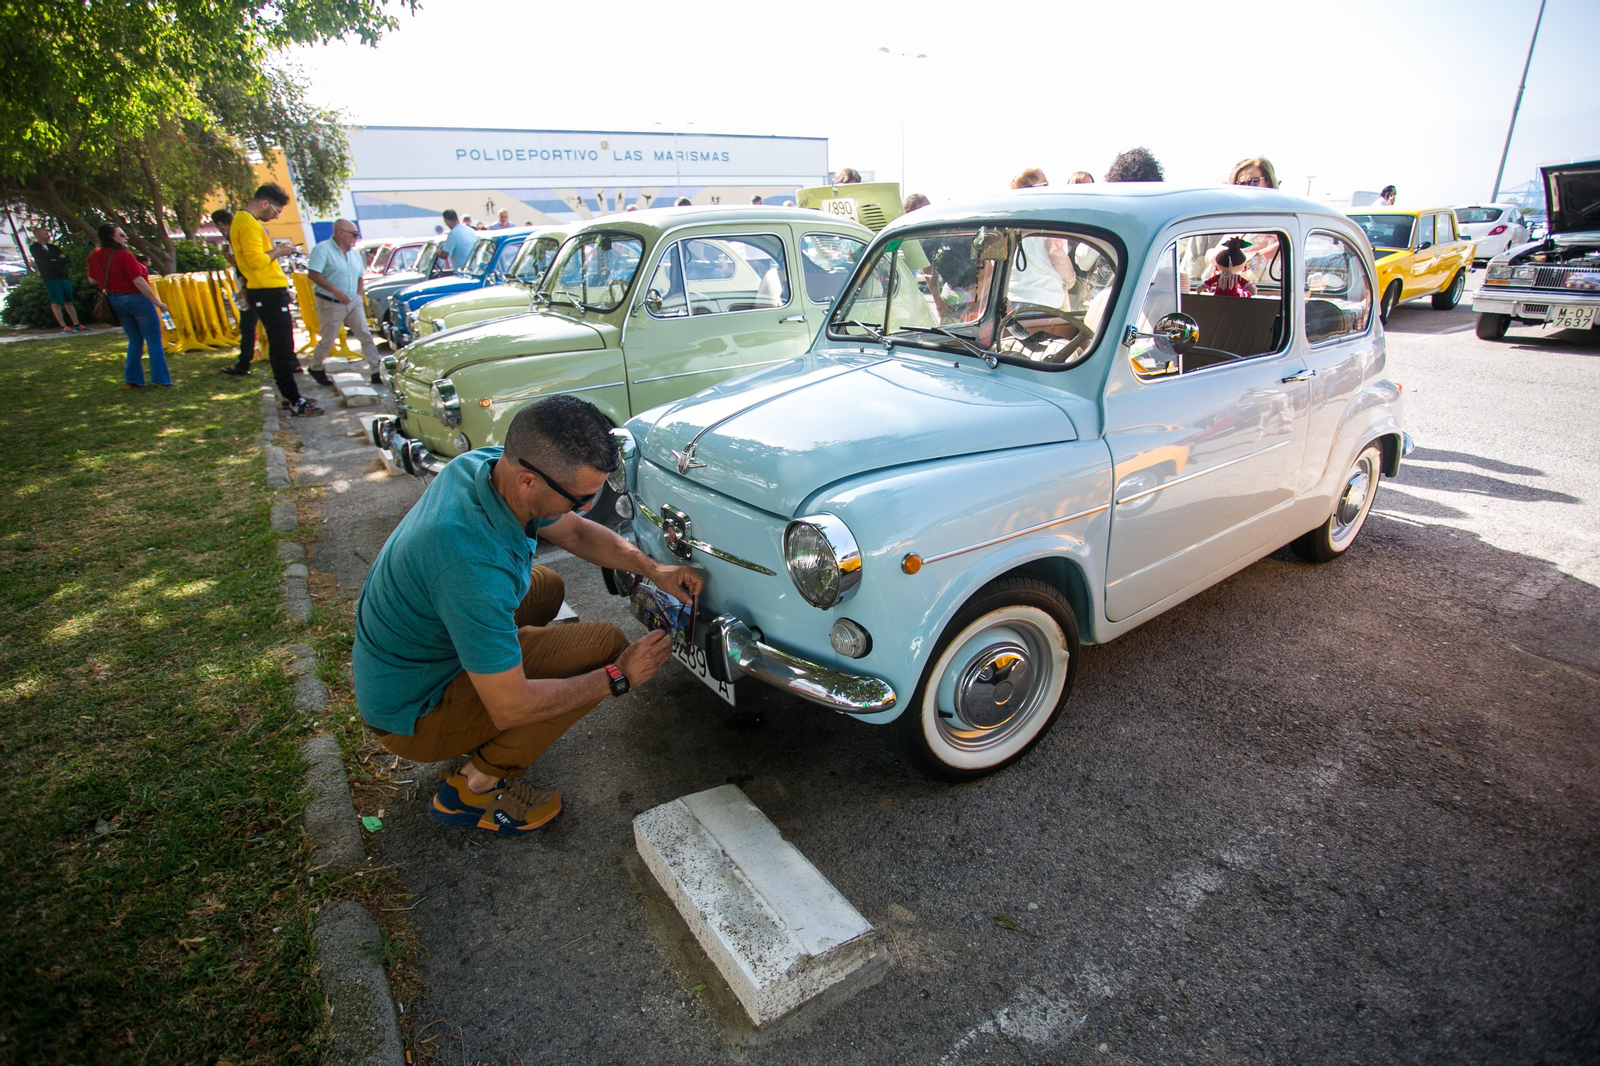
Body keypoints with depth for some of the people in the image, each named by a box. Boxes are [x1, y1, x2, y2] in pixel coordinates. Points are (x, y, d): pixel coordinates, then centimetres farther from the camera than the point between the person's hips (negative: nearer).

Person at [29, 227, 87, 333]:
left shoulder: (52, 247, 19)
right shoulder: (34, 248, 3)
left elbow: (65, 260, 10)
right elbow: (45, 262, -8)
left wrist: (54, 261, -4)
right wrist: (58, 261, 4)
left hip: (63, 276, 5)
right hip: (50, 278, -5)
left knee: (68, 301, 4)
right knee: (56, 302, -5)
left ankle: (77, 324, 4)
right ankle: (63, 326, -7)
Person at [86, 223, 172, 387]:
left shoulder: (94, 256, 4)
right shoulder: (123, 255, -17)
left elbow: (92, 279, 14)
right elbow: (139, 282, -21)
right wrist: (157, 302, -15)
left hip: (115, 301, 7)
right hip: (137, 299, -7)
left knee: (135, 340, 17)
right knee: (154, 340, -1)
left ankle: (132, 379, 14)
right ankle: (161, 379, -4)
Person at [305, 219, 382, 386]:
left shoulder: (354, 253, 10)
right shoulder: (323, 249, -11)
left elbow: (360, 277, 20)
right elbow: (313, 274, -19)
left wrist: (359, 296, 6)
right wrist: (334, 290, -28)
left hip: (353, 303, 6)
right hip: (330, 304, -6)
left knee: (366, 336, -3)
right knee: (327, 341, 4)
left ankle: (376, 372, -2)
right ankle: (316, 369, 26)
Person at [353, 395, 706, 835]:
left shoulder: (485, 464, -12)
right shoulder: (474, 563, -38)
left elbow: (574, 532, 5)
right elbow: (510, 708, -30)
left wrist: (653, 569, -7)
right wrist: (618, 677, -20)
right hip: (412, 713, -8)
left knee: (546, 585, 21)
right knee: (605, 644, -17)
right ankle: (475, 787, -4)